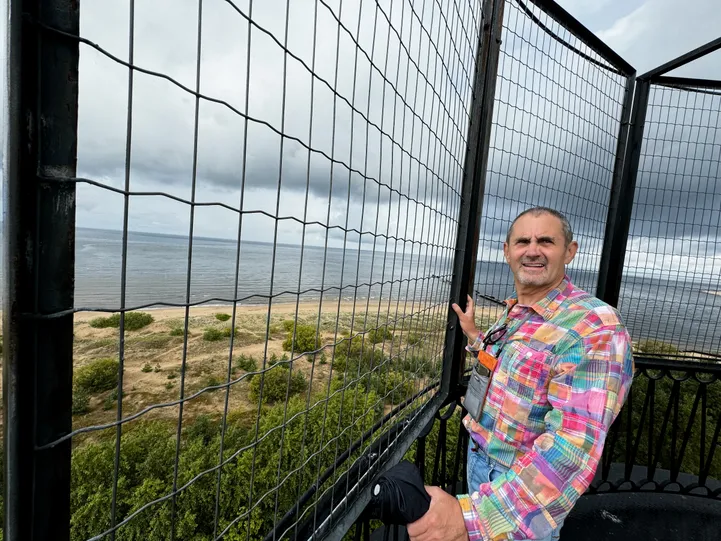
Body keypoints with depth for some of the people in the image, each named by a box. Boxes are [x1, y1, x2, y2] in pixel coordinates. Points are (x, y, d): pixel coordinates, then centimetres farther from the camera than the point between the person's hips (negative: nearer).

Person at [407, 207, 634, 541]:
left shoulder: (594, 328, -27)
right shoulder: (513, 312, 0)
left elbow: (574, 447, -35)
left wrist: (471, 513, -39)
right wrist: (473, 334, 7)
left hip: (524, 491, -6)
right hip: (479, 457, 7)